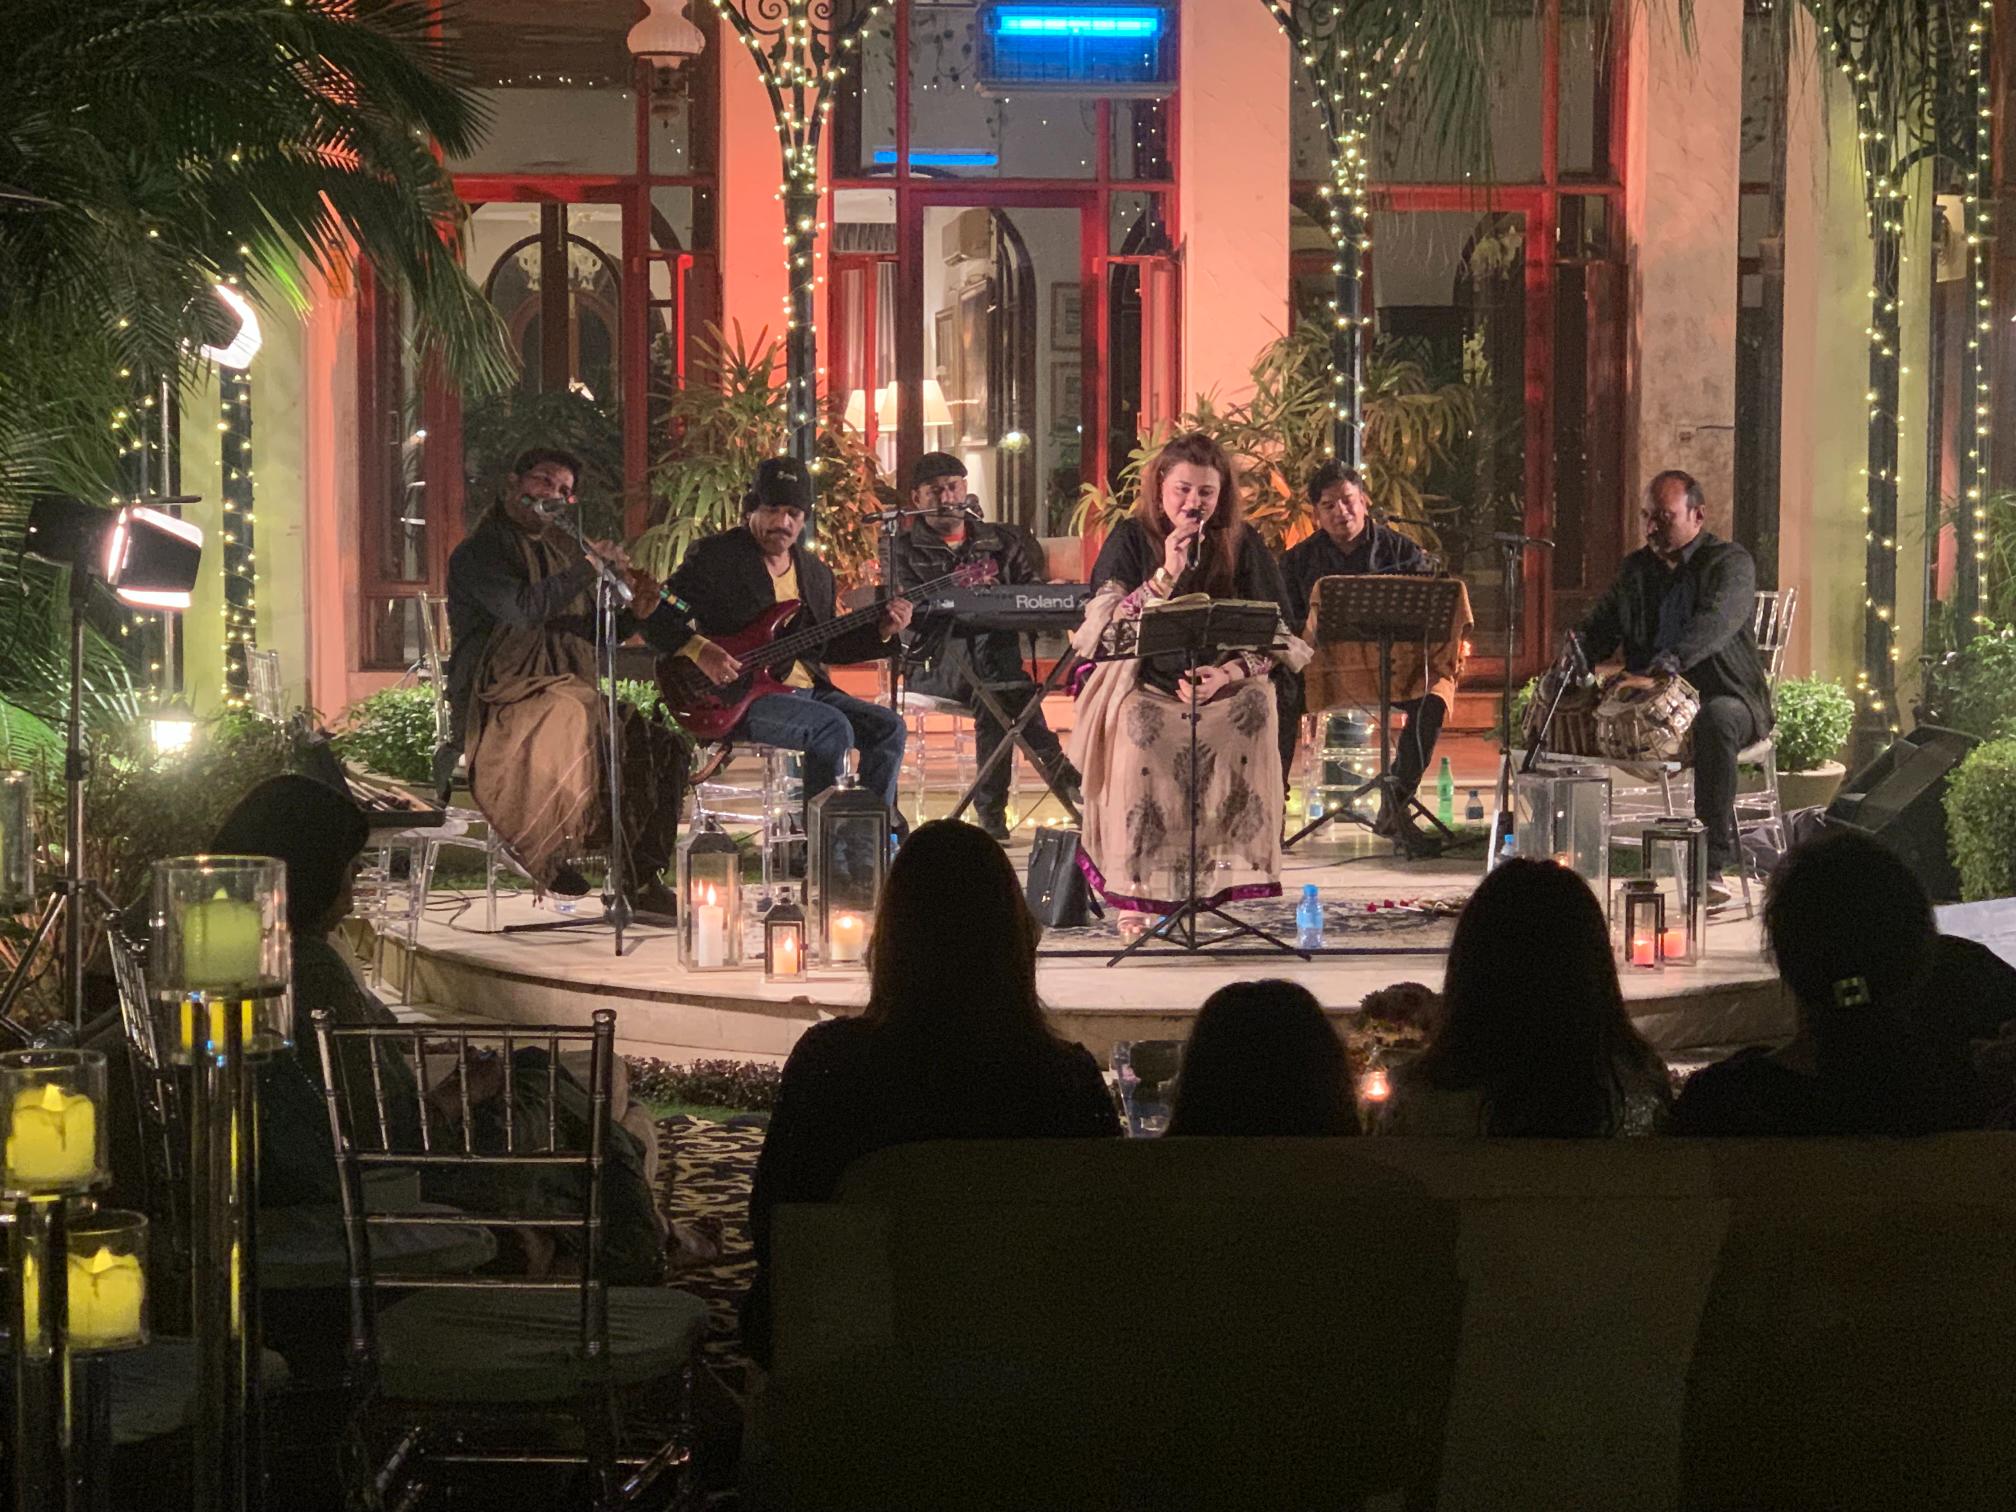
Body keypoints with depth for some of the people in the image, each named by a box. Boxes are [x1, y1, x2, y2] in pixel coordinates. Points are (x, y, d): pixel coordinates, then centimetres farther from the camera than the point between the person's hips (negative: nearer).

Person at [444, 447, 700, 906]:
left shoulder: (560, 549, 21)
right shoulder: (477, 553, -4)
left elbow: (593, 636, 21)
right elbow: (522, 609, -23)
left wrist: (636, 614, 2)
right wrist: (589, 566, -22)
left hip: (572, 693, 8)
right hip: (499, 708, -8)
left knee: (663, 745, -10)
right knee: (571, 712, -38)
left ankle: (642, 876, -5)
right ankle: (548, 850, -26)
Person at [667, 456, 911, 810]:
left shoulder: (816, 573, 16)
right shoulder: (714, 556, -4)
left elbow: (825, 647, 20)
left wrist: (881, 632, 6)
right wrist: (699, 651, -24)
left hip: (805, 692, 7)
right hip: (737, 697, -7)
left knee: (887, 727, -7)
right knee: (832, 728, -27)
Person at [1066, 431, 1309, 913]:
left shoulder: (1242, 544, 5)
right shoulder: (1130, 539, 3)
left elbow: (1274, 637, 1)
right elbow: (1108, 625, -10)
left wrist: (1226, 673, -17)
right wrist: (1167, 575, -19)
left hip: (1226, 687, 1)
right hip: (1145, 687, -1)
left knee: (1254, 710, -29)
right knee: (1136, 727, -32)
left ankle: (1239, 868, -19)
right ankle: (1137, 889, -23)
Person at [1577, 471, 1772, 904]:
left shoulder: (1730, 563, -4)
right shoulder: (1637, 568, 17)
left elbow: (1717, 621, -24)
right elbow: (1599, 627, 13)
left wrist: (1672, 660, -43)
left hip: (1723, 696, -5)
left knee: (1714, 722, -40)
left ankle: (1714, 864, -40)